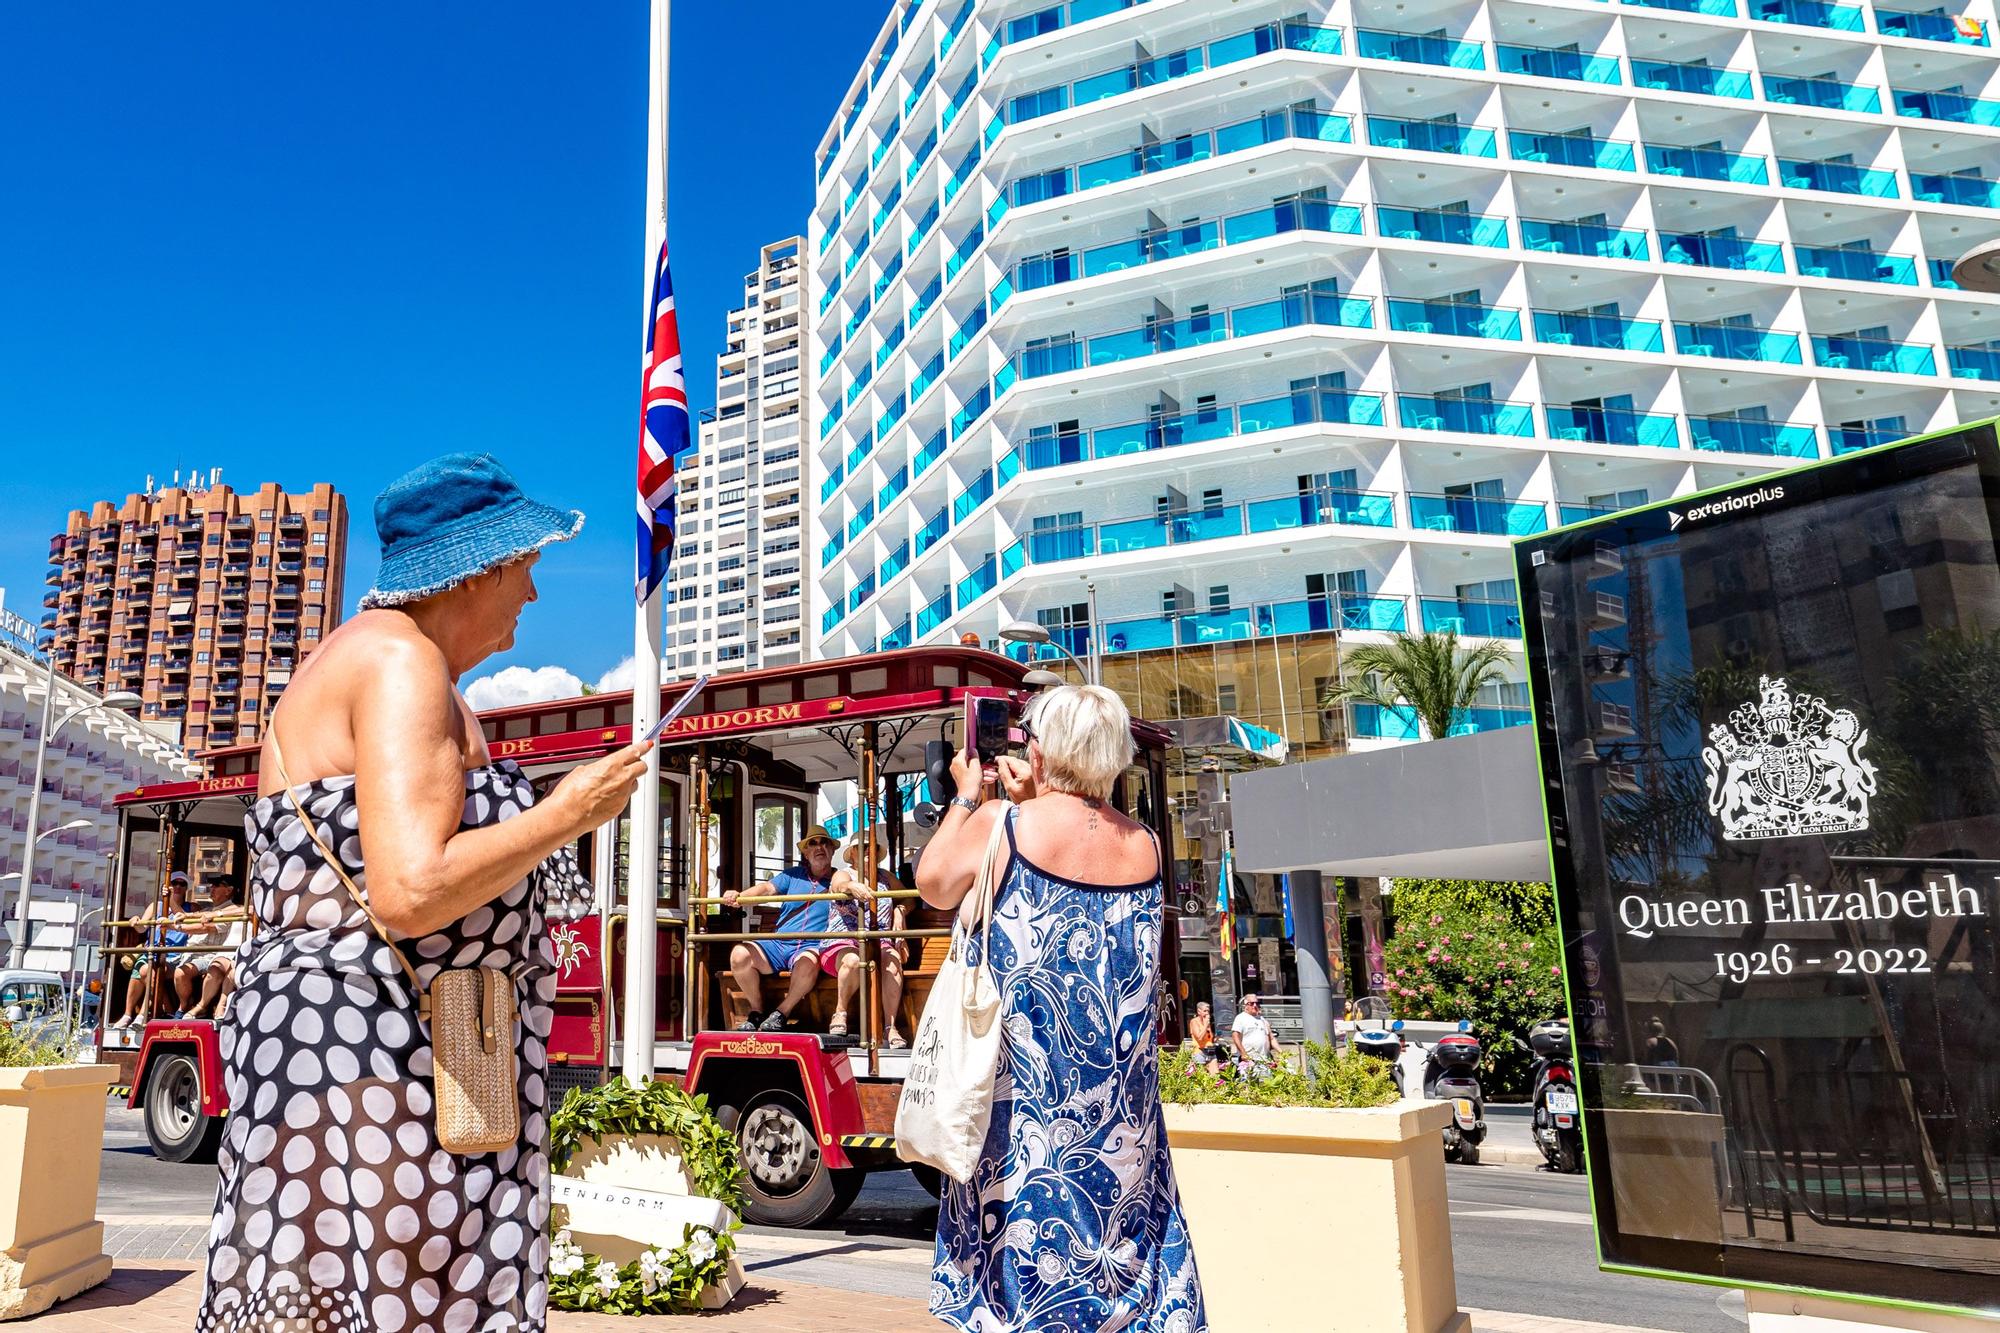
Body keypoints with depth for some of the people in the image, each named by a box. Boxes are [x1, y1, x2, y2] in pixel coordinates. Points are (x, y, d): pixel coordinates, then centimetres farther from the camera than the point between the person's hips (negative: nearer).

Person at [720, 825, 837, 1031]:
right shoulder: (793, 875, 17)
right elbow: (767, 889, 3)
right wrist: (738, 897, -16)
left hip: (811, 946, -3)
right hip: (777, 944, 3)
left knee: (807, 964, -38)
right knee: (739, 954, -22)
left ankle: (782, 1013, -11)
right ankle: (757, 1011, -1)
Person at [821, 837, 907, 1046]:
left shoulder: (885, 878, 22)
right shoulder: (843, 874, 8)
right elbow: (841, 885, -17)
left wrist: (899, 911, 5)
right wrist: (853, 886, -41)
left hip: (879, 944, 3)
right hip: (841, 944, -3)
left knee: (893, 961, -32)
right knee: (853, 960, -38)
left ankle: (890, 1027, -31)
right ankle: (840, 1013, -15)